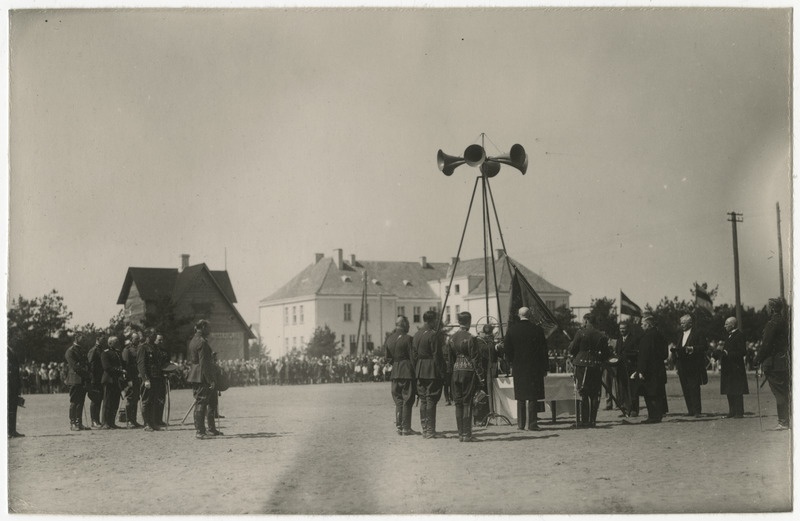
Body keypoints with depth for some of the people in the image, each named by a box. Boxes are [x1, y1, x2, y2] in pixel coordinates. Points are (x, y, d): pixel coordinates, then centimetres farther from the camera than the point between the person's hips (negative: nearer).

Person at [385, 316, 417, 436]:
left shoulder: (389, 339, 8)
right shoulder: (408, 339, -11)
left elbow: (388, 358, 12)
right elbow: (412, 358, -12)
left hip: (395, 372, 6)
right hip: (407, 372, -6)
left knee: (398, 400, 13)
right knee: (407, 400, 0)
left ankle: (399, 426, 14)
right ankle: (406, 428, 1)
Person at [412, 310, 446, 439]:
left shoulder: (417, 334, 10)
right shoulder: (434, 334, -14)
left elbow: (414, 354, 12)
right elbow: (437, 355, -15)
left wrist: (417, 369, 17)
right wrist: (442, 371, -11)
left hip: (420, 370, 7)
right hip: (432, 371, -7)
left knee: (423, 400, 12)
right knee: (431, 400, -4)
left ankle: (425, 429, 16)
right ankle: (430, 431, -3)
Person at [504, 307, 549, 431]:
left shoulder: (511, 329, -1)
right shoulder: (537, 330, -6)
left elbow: (506, 349, 2)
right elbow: (543, 350, -3)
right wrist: (545, 368, 5)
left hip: (518, 368, 2)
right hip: (534, 368, -2)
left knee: (520, 397, 11)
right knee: (533, 397, 1)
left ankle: (521, 424, 11)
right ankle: (532, 423, -2)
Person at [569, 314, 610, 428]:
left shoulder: (580, 333, -8)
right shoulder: (602, 335, 3)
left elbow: (572, 350, -3)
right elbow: (606, 354, 5)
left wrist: (571, 344, 17)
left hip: (582, 366, -3)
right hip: (596, 368, 3)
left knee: (582, 394, 2)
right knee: (594, 395, 8)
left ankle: (583, 420, 0)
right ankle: (592, 420, 9)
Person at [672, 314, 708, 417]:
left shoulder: (697, 334, -3)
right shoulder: (680, 335, 18)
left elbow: (704, 346, -9)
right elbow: (676, 349, 20)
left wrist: (692, 349, -20)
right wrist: (675, 349, -2)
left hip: (693, 365, -6)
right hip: (682, 366, 7)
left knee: (694, 388, -8)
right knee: (685, 389, 6)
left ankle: (697, 411, -7)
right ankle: (690, 410, 11)